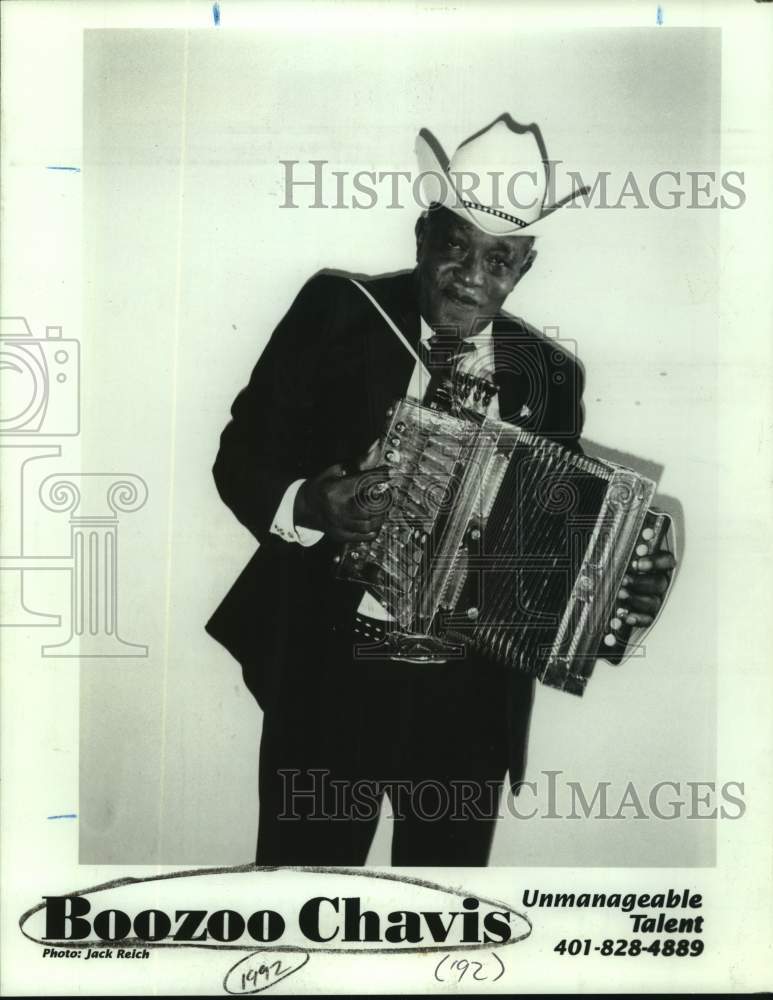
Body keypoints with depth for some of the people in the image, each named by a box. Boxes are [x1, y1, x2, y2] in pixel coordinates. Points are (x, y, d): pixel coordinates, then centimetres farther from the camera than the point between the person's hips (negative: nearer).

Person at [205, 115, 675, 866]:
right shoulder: (339, 310, -5)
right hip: (328, 670, -2)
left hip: (472, 692, 3)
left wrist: (619, 586, -11)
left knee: (448, 862, 18)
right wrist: (304, 504, -23)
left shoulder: (550, 373, 3)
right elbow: (242, 455, -4)